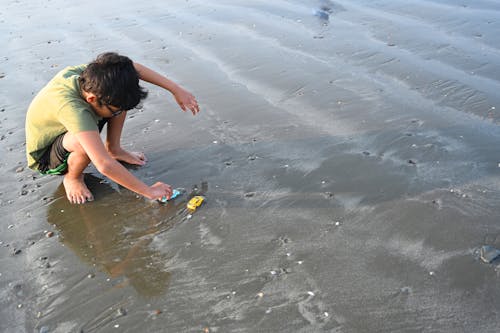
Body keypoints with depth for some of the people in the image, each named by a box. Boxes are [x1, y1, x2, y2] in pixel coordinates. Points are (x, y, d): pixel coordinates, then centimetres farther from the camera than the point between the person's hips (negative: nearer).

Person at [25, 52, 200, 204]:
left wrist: (175, 89, -15)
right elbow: (104, 166, -49)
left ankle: (113, 150, 9)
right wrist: (149, 191, -41)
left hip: (68, 130, 6)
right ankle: (72, 177, -7)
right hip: (45, 158, -6)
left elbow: (133, 67, -9)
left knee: (119, 97, -12)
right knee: (87, 143, -41)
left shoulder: (91, 73, -26)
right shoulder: (71, 107, -45)